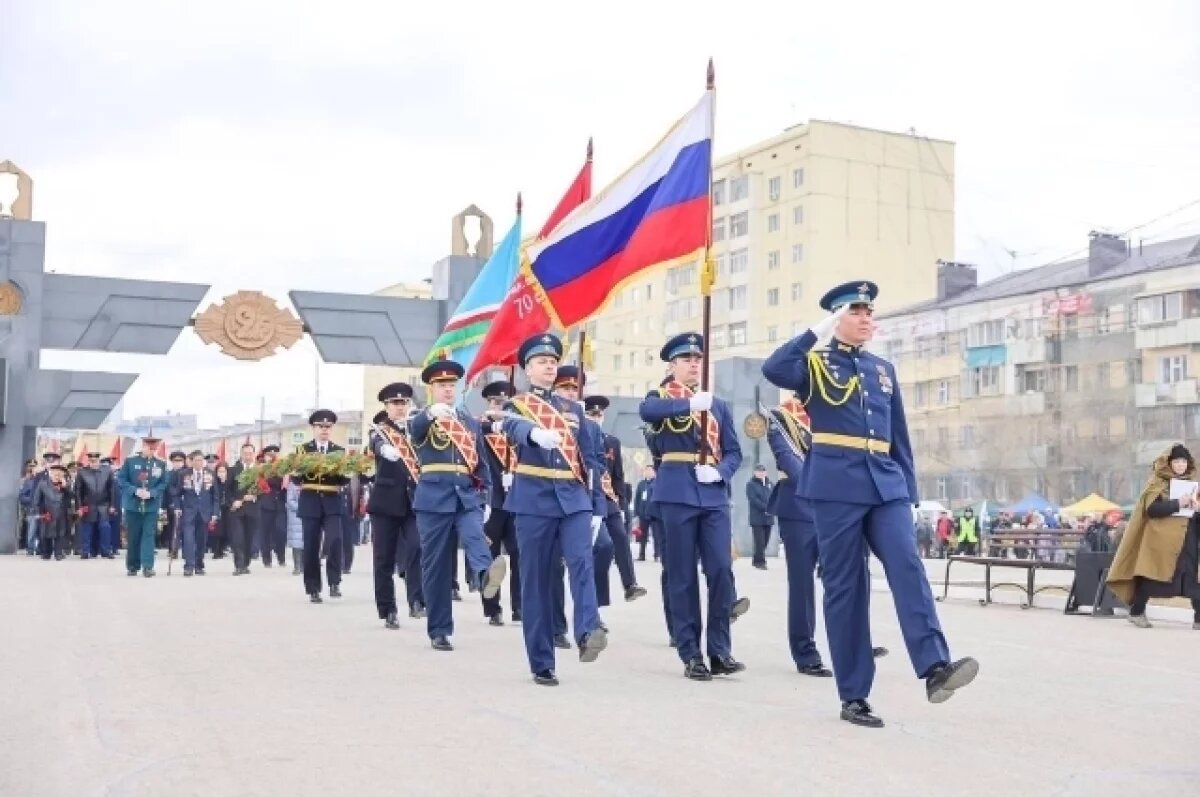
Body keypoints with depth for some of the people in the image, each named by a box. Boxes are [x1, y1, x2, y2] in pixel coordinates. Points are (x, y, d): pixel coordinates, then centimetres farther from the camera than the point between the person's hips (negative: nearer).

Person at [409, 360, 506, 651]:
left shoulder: (471, 422, 18)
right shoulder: (421, 421, 5)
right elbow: (414, 427, -21)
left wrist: (486, 499, 7)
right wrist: (432, 412, -43)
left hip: (468, 496, 2)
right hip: (434, 498, -2)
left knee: (475, 538, -27)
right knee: (436, 565, 0)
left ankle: (484, 577, -57)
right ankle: (439, 631, 7)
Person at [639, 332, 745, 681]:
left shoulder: (718, 405, 18)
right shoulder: (660, 398, 6)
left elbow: (734, 452, 14)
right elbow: (646, 411, -20)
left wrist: (719, 472, -7)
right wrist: (688, 404, -34)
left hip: (714, 496, 3)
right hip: (677, 494, -3)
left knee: (722, 570, -5)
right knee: (682, 577, -1)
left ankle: (720, 651, 3)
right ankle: (691, 655, 6)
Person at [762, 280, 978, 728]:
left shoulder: (884, 369, 20)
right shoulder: (815, 363, 5)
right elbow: (772, 370, -18)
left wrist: (910, 490, 15)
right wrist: (818, 332, -14)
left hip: (886, 486, 4)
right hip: (837, 487, -4)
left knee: (907, 567, -16)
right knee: (844, 587, -1)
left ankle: (935, 668, -25)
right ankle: (853, 696, 4)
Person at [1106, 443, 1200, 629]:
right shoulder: (1157, 482, -2)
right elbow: (1151, 508, -14)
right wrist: (1177, 503, -22)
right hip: (1161, 538, -4)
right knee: (1150, 575, -1)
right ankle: (1137, 612, 13)